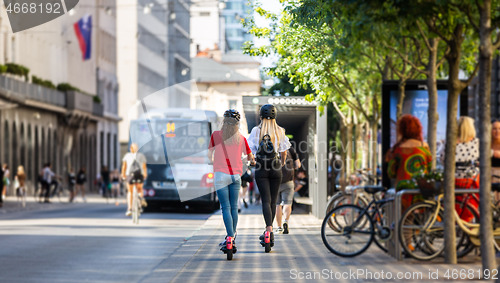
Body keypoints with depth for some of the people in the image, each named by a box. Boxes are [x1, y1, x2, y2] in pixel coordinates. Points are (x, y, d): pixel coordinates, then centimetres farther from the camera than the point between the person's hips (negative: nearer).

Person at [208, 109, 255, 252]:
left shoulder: (216, 135, 0)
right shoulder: (241, 138, 6)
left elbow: (209, 155, 11)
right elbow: (250, 157, 16)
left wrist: (212, 160, 32)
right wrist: (253, 162, 39)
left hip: (221, 174, -3)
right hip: (236, 175, 3)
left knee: (226, 207, -6)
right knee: (234, 207, 13)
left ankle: (230, 237, -15)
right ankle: (232, 234, 21)